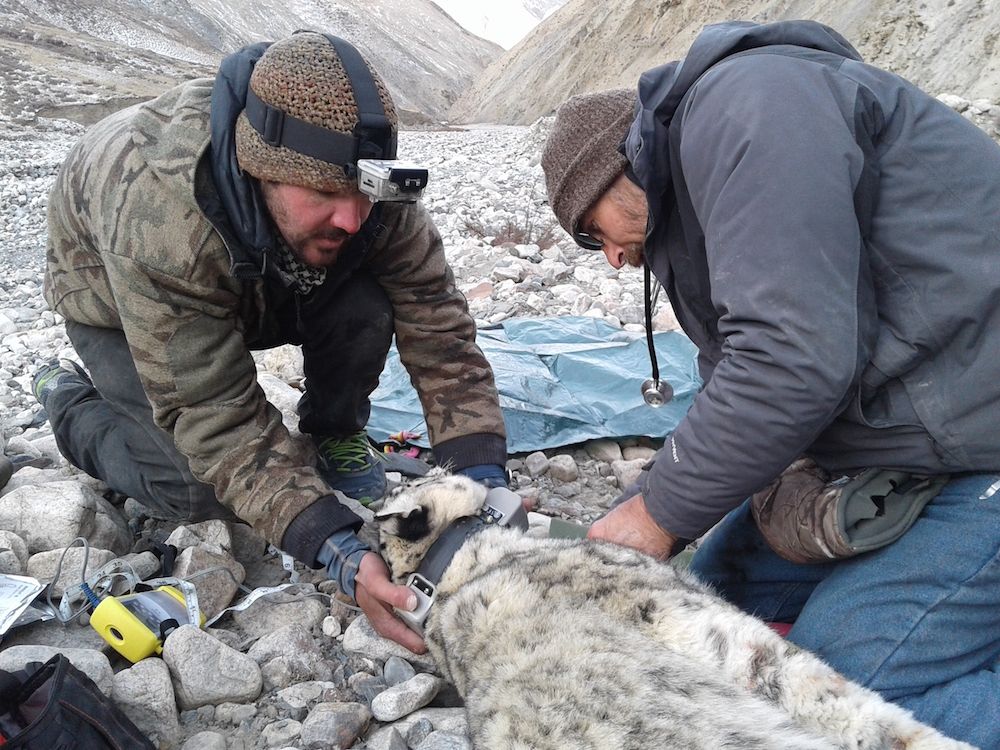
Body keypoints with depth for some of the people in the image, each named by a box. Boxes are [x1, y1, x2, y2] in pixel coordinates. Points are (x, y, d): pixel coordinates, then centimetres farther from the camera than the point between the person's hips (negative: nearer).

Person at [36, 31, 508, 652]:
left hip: (265, 280, 3)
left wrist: (484, 480, -40)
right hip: (119, 301, -2)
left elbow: (440, 338, -28)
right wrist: (339, 552, -48)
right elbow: (217, 416, -40)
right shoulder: (158, 215, -44)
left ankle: (332, 434, 3)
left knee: (364, 308, -26)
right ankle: (70, 402, 13)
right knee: (200, 489, -16)